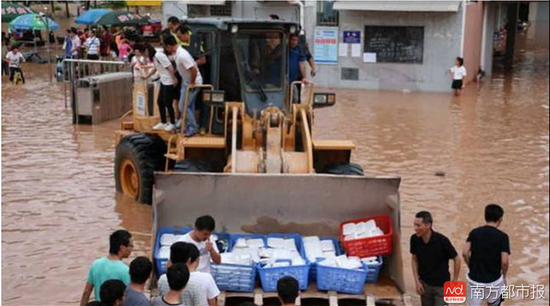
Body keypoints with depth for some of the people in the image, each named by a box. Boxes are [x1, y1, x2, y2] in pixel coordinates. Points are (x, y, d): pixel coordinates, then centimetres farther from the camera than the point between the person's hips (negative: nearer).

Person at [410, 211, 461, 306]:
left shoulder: (442, 240, -23)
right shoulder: (414, 239, -12)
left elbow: (457, 259, -11)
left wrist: (454, 282, -6)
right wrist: (417, 281, 0)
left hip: (441, 285, -4)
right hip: (424, 284, 4)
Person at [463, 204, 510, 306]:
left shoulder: (474, 232, -2)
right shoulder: (502, 236, -12)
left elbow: (465, 253, -9)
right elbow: (504, 261, -18)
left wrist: (472, 268, 7)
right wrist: (504, 277, 0)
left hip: (475, 279, 2)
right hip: (493, 280, -2)